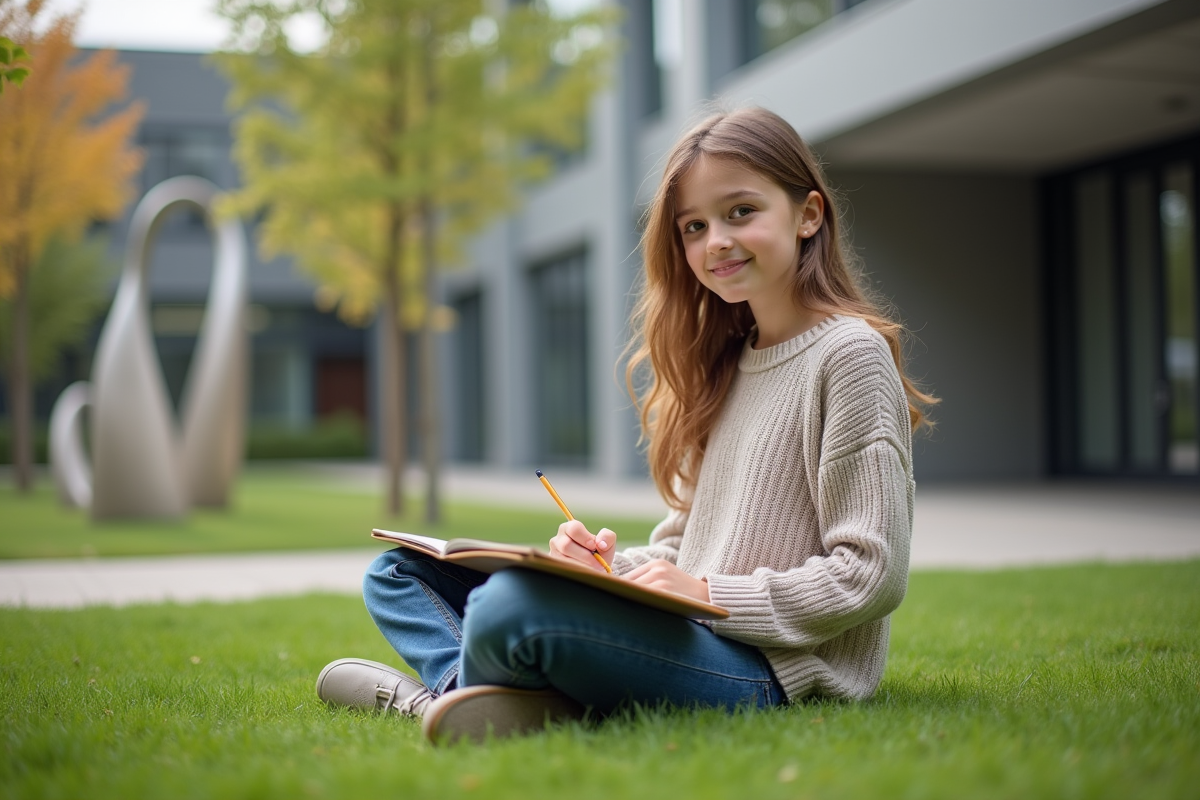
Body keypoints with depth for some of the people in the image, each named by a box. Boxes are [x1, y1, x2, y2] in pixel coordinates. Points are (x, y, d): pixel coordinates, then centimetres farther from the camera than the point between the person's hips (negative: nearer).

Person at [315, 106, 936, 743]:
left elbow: (871, 575, -14)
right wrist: (615, 565, -2)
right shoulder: (722, 364, 17)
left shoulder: (850, 353, -8)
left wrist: (708, 594, -16)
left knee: (513, 603, -36)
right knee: (399, 573, 12)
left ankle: (439, 686, -5)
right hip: (687, 637, 9)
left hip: (774, 672, -9)